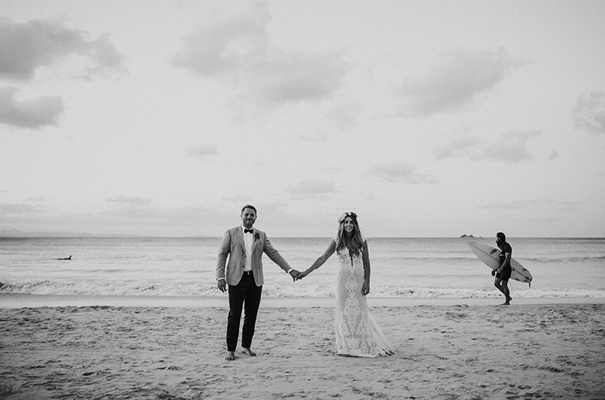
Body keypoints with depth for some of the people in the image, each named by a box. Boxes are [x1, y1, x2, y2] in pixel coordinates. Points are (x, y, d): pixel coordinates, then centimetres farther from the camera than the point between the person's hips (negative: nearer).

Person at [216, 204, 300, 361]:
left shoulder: (261, 235, 13)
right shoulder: (230, 233, 5)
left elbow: (274, 254, 8)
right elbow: (222, 256, 1)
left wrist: (289, 270, -2)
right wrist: (220, 277, -10)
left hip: (255, 279, 3)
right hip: (237, 279, -3)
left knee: (251, 314, 7)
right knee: (234, 315, -1)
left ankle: (247, 346, 21)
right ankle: (231, 350, 8)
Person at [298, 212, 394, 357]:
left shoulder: (362, 242, 2)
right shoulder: (336, 242, 1)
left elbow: (366, 263, 5)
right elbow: (322, 259, 1)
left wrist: (367, 282, -3)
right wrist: (306, 272, -3)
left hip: (359, 280, 0)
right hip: (343, 280, 0)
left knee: (360, 312, 3)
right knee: (345, 312, 3)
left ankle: (363, 346, 14)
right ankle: (347, 347, 11)